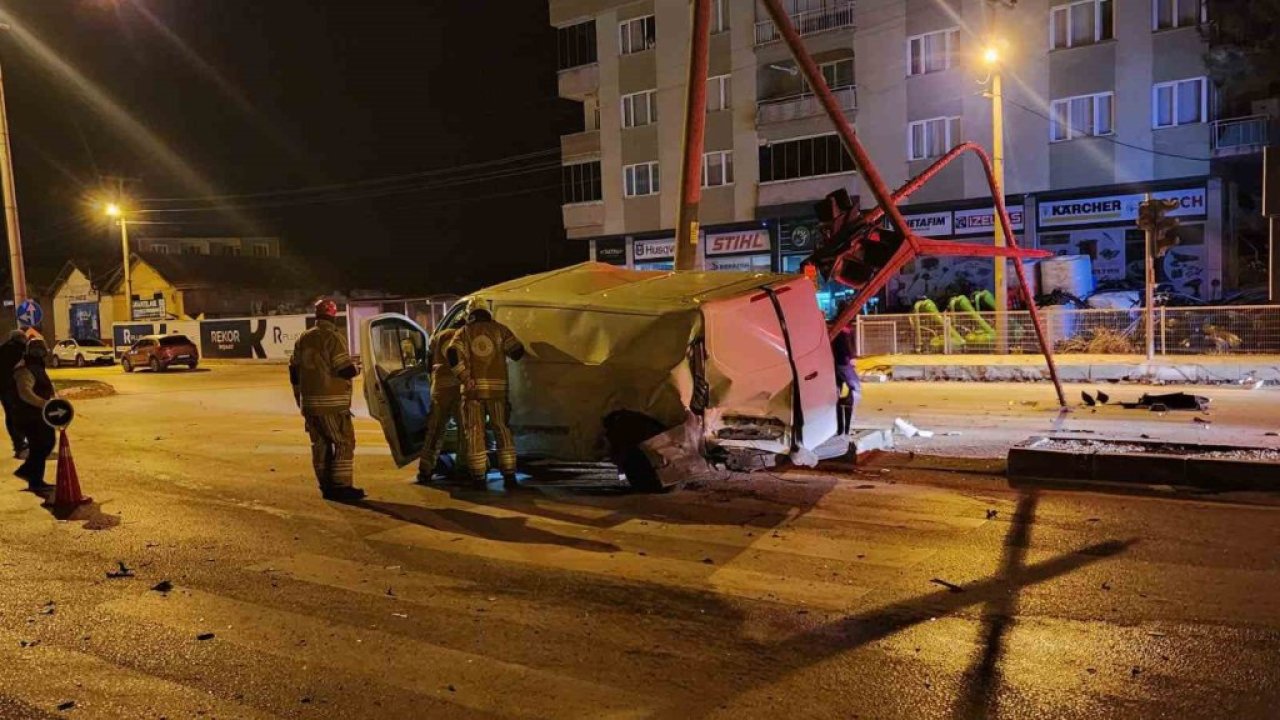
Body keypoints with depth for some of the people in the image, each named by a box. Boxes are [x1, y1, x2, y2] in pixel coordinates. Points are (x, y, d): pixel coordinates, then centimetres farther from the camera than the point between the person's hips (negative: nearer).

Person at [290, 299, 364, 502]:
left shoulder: (303, 339, 12)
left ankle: (326, 486, 17)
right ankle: (341, 487, -7)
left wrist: (299, 398, 24)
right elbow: (344, 369, -16)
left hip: (309, 402, 7)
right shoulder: (334, 337, -11)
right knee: (344, 442, -3)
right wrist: (356, 370, 6)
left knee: (320, 443, 13)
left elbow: (294, 371, 15)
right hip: (331, 403, -7)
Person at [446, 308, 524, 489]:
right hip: (497, 387, 0)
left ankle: (478, 477, 6)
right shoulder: (499, 329, 11)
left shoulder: (464, 331, 11)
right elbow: (518, 351, 1)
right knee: (502, 429, 8)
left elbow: (452, 353, -7)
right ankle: (509, 475, 2)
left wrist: (465, 379, -7)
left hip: (473, 387, 0)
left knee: (474, 432, 6)